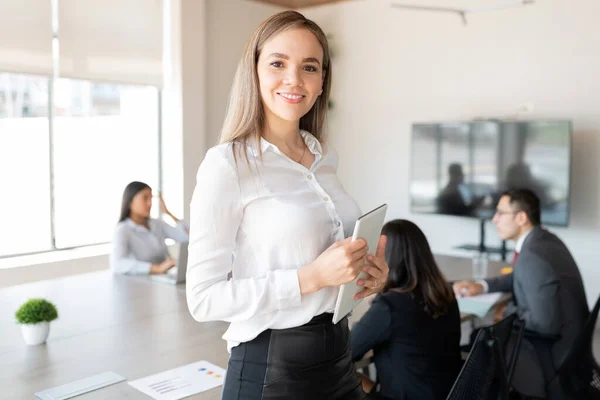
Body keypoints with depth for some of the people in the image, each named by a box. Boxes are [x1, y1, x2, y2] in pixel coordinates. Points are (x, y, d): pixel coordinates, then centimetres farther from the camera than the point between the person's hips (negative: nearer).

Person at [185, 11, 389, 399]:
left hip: (339, 354, 6)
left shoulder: (326, 156, 3)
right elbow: (203, 298, -18)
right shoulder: (227, 163, -16)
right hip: (270, 367, -6)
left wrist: (368, 271, -2)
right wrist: (310, 277, -24)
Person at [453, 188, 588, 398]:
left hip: (557, 356, -9)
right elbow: (521, 278, 20)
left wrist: (509, 312, -13)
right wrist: (483, 285, 7)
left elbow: (546, 324, -30)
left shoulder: (533, 256, -28)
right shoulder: (543, 239, 2)